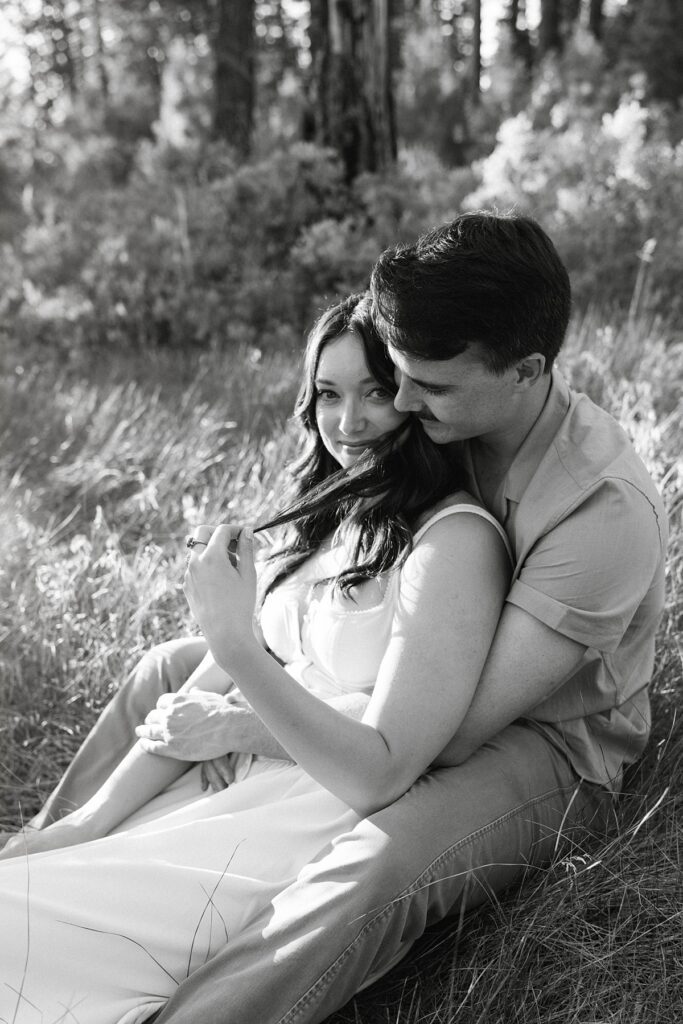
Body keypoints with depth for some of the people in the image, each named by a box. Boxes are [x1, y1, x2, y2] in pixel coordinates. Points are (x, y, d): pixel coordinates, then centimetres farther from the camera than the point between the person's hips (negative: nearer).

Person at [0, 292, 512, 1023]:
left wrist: (232, 640, -27)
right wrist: (93, 818, -2)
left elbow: (381, 775, -19)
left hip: (311, 832, -7)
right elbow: (212, 686, 8)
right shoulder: (330, 512, 10)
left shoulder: (454, 539, -15)